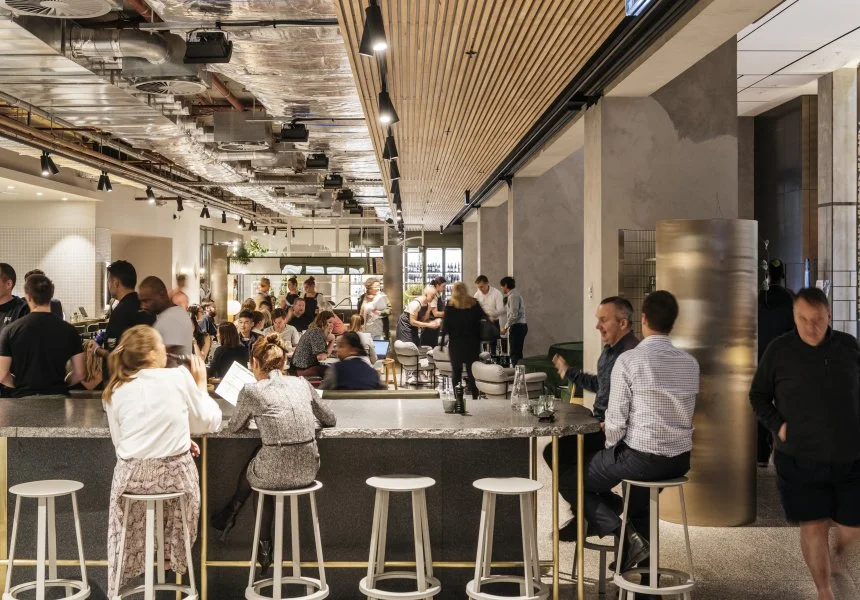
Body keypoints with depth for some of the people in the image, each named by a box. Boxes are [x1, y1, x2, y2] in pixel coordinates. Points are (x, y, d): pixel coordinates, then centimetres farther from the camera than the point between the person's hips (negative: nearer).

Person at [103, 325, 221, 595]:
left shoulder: (115, 391, 2)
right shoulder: (180, 377, -6)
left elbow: (120, 441, 6)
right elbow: (209, 423, 3)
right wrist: (201, 385, 15)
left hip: (132, 475, 2)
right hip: (175, 474, -1)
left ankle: (121, 579, 40)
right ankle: (178, 559, 44)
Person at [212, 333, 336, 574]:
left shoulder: (251, 391, -2)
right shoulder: (302, 383, 8)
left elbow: (235, 427, 15)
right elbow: (330, 420, 19)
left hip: (275, 475, -3)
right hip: (308, 470, 3)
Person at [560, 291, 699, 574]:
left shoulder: (628, 360, -15)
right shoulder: (690, 363, 2)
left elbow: (615, 422, -15)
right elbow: (684, 417, 12)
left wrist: (611, 442, 8)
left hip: (641, 459, -6)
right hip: (681, 460, 6)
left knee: (568, 480, 13)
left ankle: (625, 532, -2)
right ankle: (643, 548, 37)